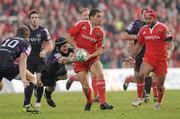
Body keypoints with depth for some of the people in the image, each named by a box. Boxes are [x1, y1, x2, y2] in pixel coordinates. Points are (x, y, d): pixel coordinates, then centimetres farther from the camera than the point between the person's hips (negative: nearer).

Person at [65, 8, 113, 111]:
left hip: (93, 58, 1)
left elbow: (101, 49, -4)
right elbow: (68, 36, -4)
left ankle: (103, 103, -24)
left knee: (100, 75, -27)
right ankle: (89, 102, 29)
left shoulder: (100, 32, -2)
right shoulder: (81, 25, -6)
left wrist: (90, 55, -20)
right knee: (85, 86, -5)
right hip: (80, 59, -1)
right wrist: (76, 47, -17)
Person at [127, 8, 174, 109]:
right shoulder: (143, 30, 7)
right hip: (148, 58, 2)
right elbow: (138, 45, 17)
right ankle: (140, 98, -14)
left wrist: (169, 51, -31)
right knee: (141, 75, -26)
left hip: (161, 60, -2)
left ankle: (159, 102, 33)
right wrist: (131, 57, 14)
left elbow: (170, 43, -10)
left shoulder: (163, 28, -7)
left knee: (160, 85, 6)